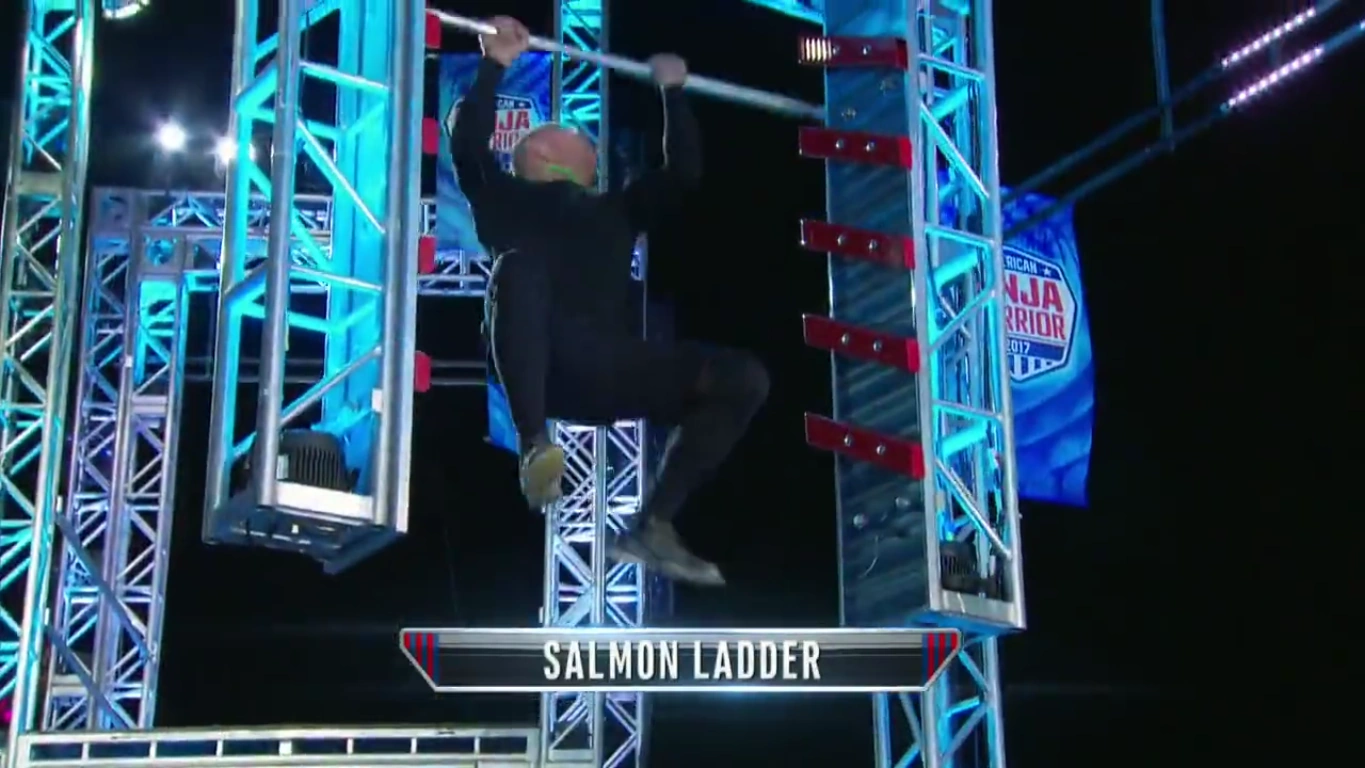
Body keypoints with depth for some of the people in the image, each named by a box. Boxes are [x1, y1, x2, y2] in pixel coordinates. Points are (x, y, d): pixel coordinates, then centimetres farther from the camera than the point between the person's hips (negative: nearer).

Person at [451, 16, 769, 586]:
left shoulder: (613, 212, 35)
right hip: (540, 362, -4)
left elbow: (683, 172, 29)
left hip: (606, 366, 4)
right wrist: (495, 64, 13)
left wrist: (672, 92, 32)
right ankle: (534, 446, -41)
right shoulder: (508, 198, 24)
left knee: (743, 379, -13)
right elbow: (468, 146, 8)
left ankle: (651, 526, -16)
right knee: (518, 267, -37)